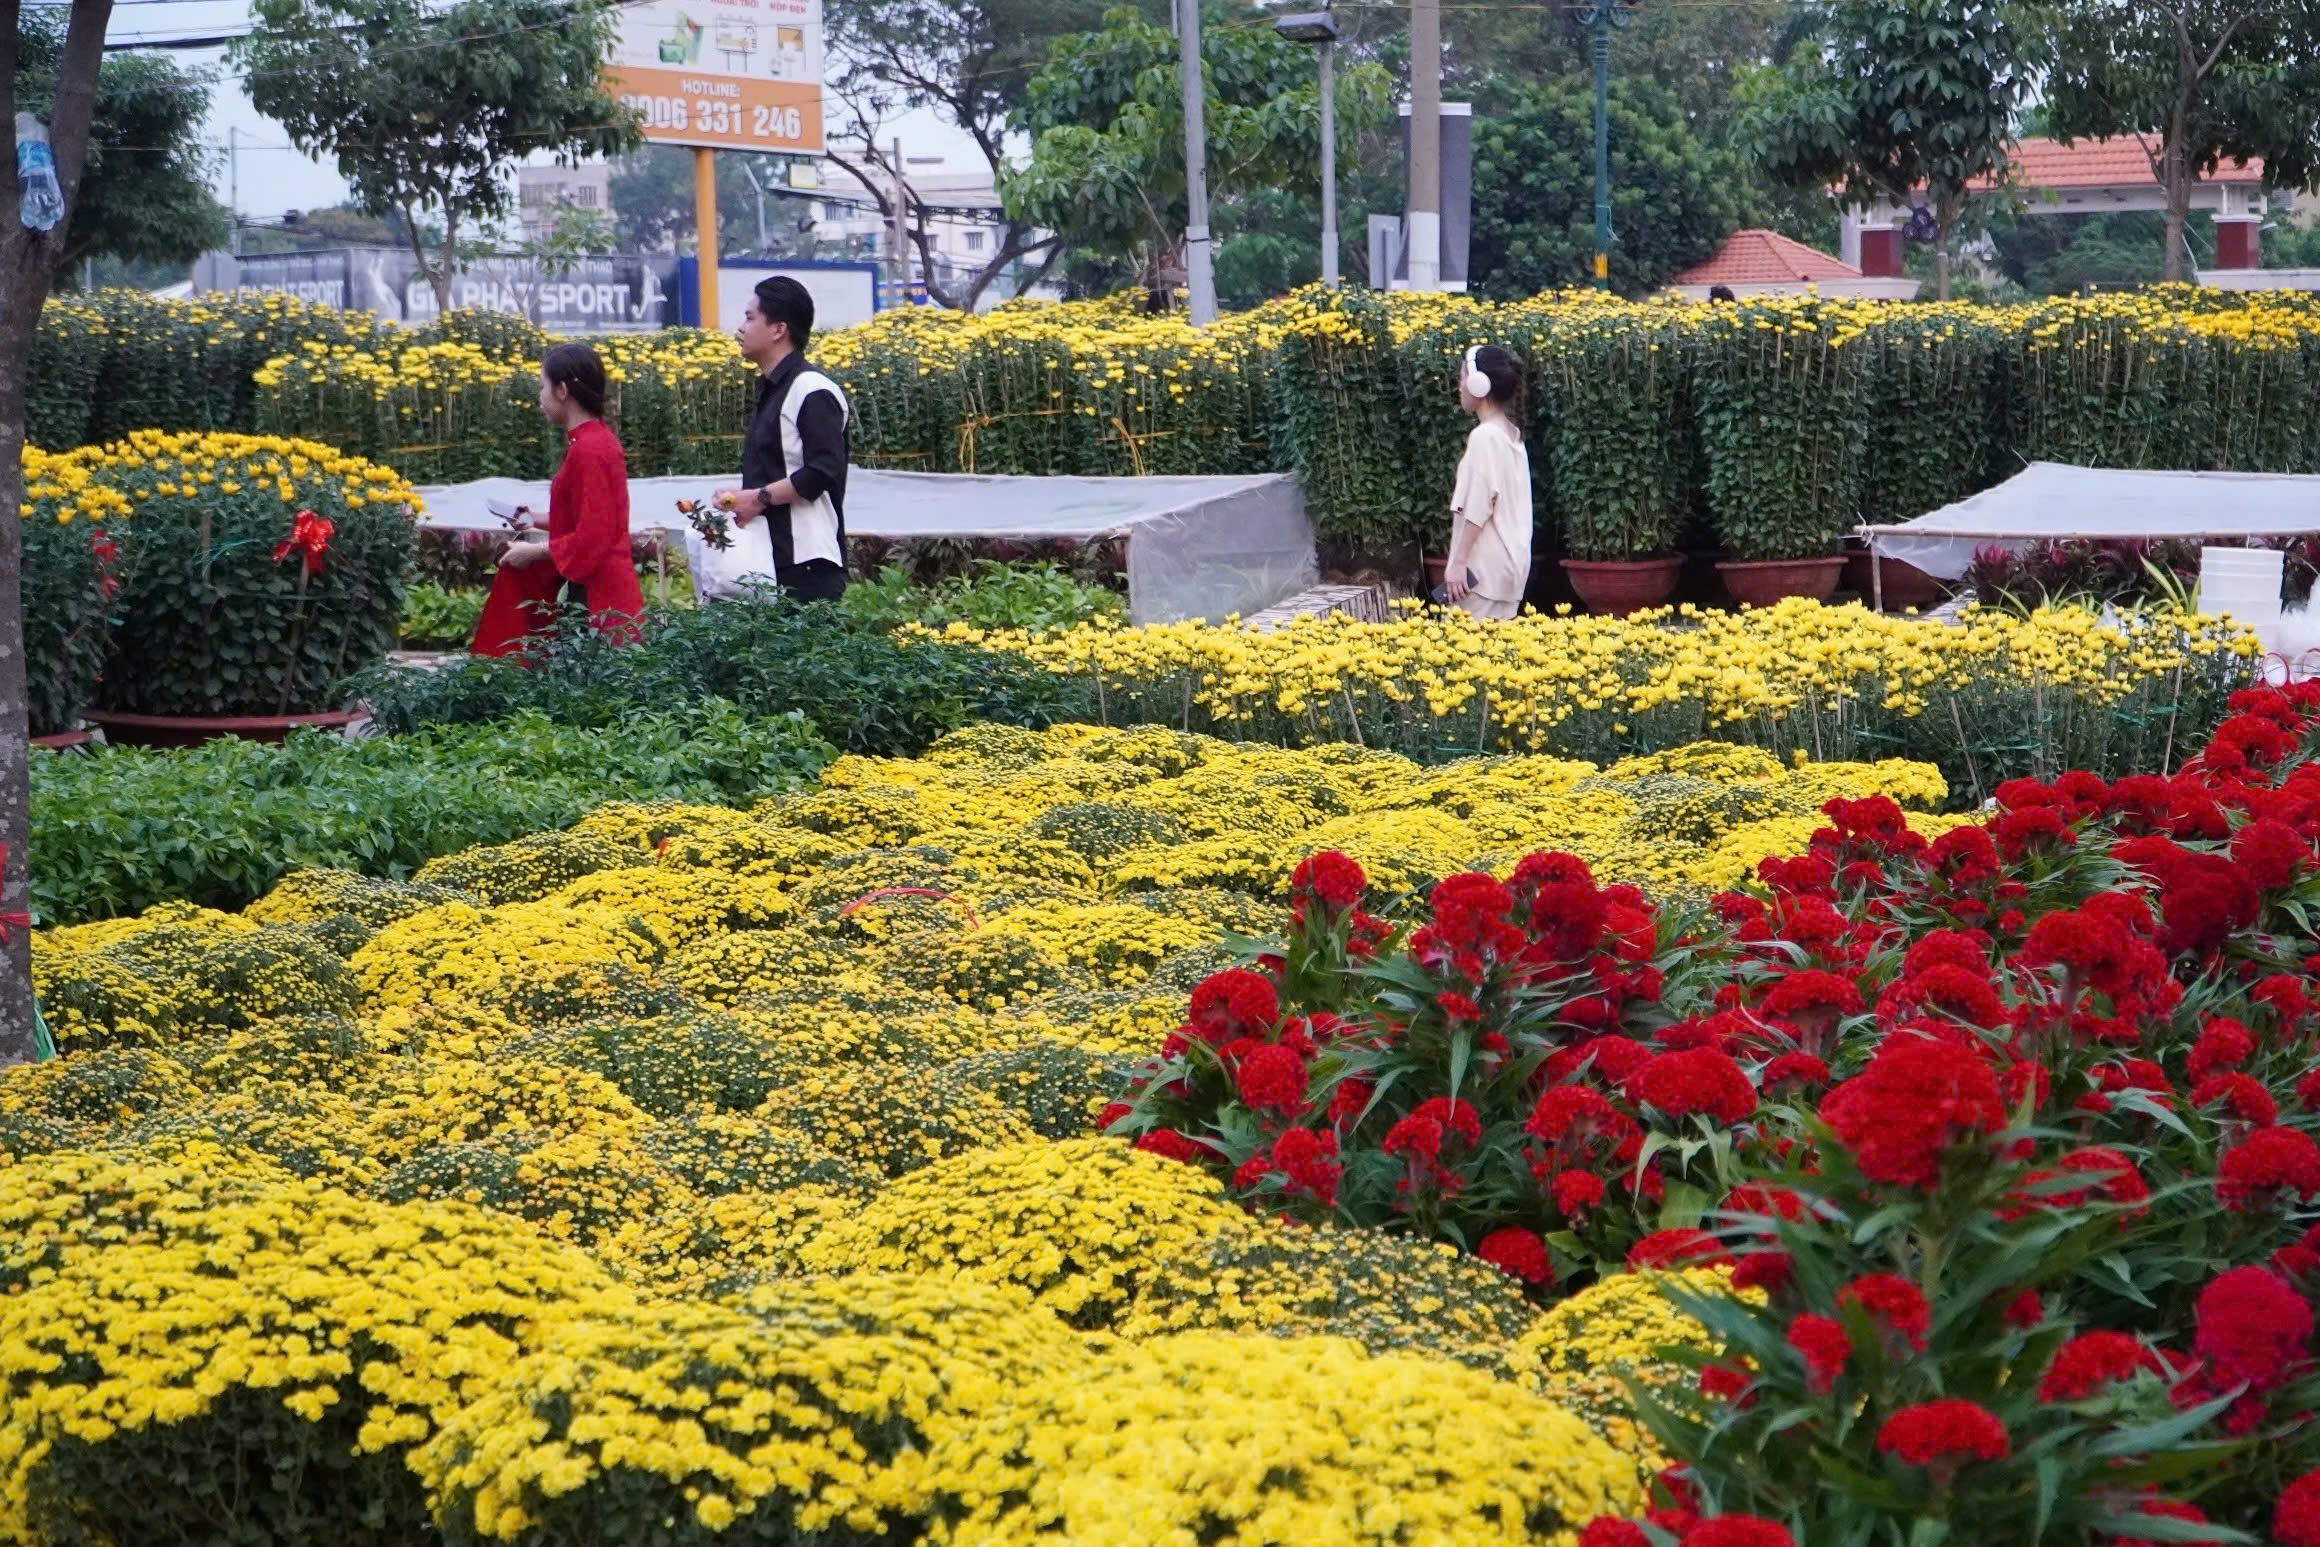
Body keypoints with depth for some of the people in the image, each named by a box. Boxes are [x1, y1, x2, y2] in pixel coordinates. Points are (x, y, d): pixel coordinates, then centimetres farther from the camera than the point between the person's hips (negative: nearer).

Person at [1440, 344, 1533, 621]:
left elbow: (1478, 507, -18)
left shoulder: (1485, 436, -13)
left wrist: (1459, 562, -18)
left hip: (1485, 566, -9)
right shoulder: (1511, 434, 14)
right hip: (1507, 561, 9)